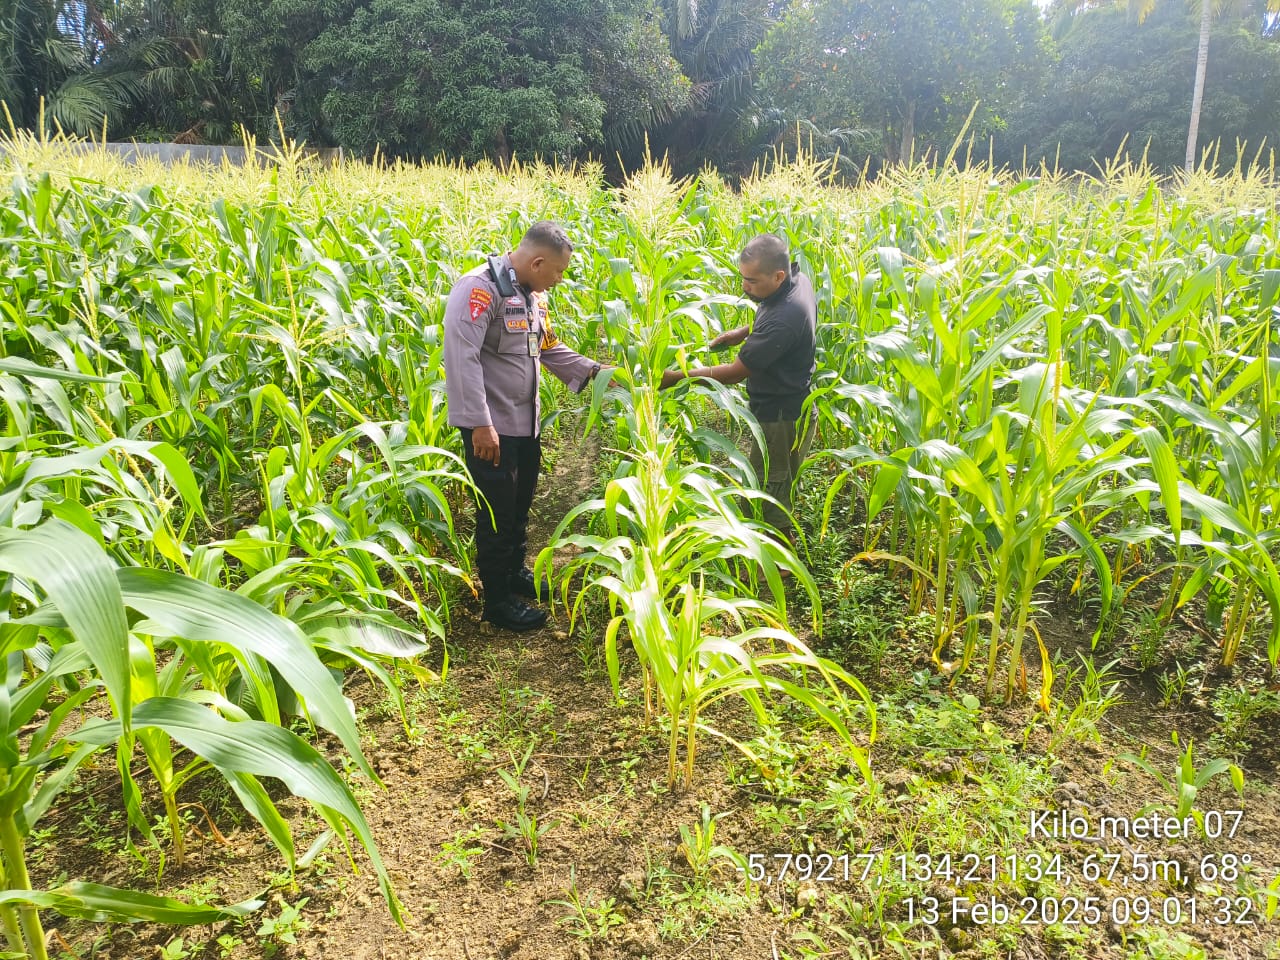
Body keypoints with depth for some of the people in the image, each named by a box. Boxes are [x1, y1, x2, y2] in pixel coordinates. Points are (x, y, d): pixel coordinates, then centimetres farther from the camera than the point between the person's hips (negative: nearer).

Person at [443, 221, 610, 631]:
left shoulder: (532, 294, 10)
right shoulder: (480, 288, -20)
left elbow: (548, 348, 18)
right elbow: (461, 357, -26)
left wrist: (593, 371, 6)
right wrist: (479, 424, -28)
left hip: (526, 424, 9)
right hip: (491, 428, -9)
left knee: (520, 505, 20)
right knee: (498, 513, 1)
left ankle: (514, 571, 40)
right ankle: (498, 599, 15)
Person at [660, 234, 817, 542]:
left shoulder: (783, 319, -34)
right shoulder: (797, 279, -4)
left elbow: (735, 372, -26)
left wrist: (676, 376, -20)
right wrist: (743, 333, 5)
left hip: (781, 418, -10)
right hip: (792, 404, 10)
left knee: (768, 496, 4)